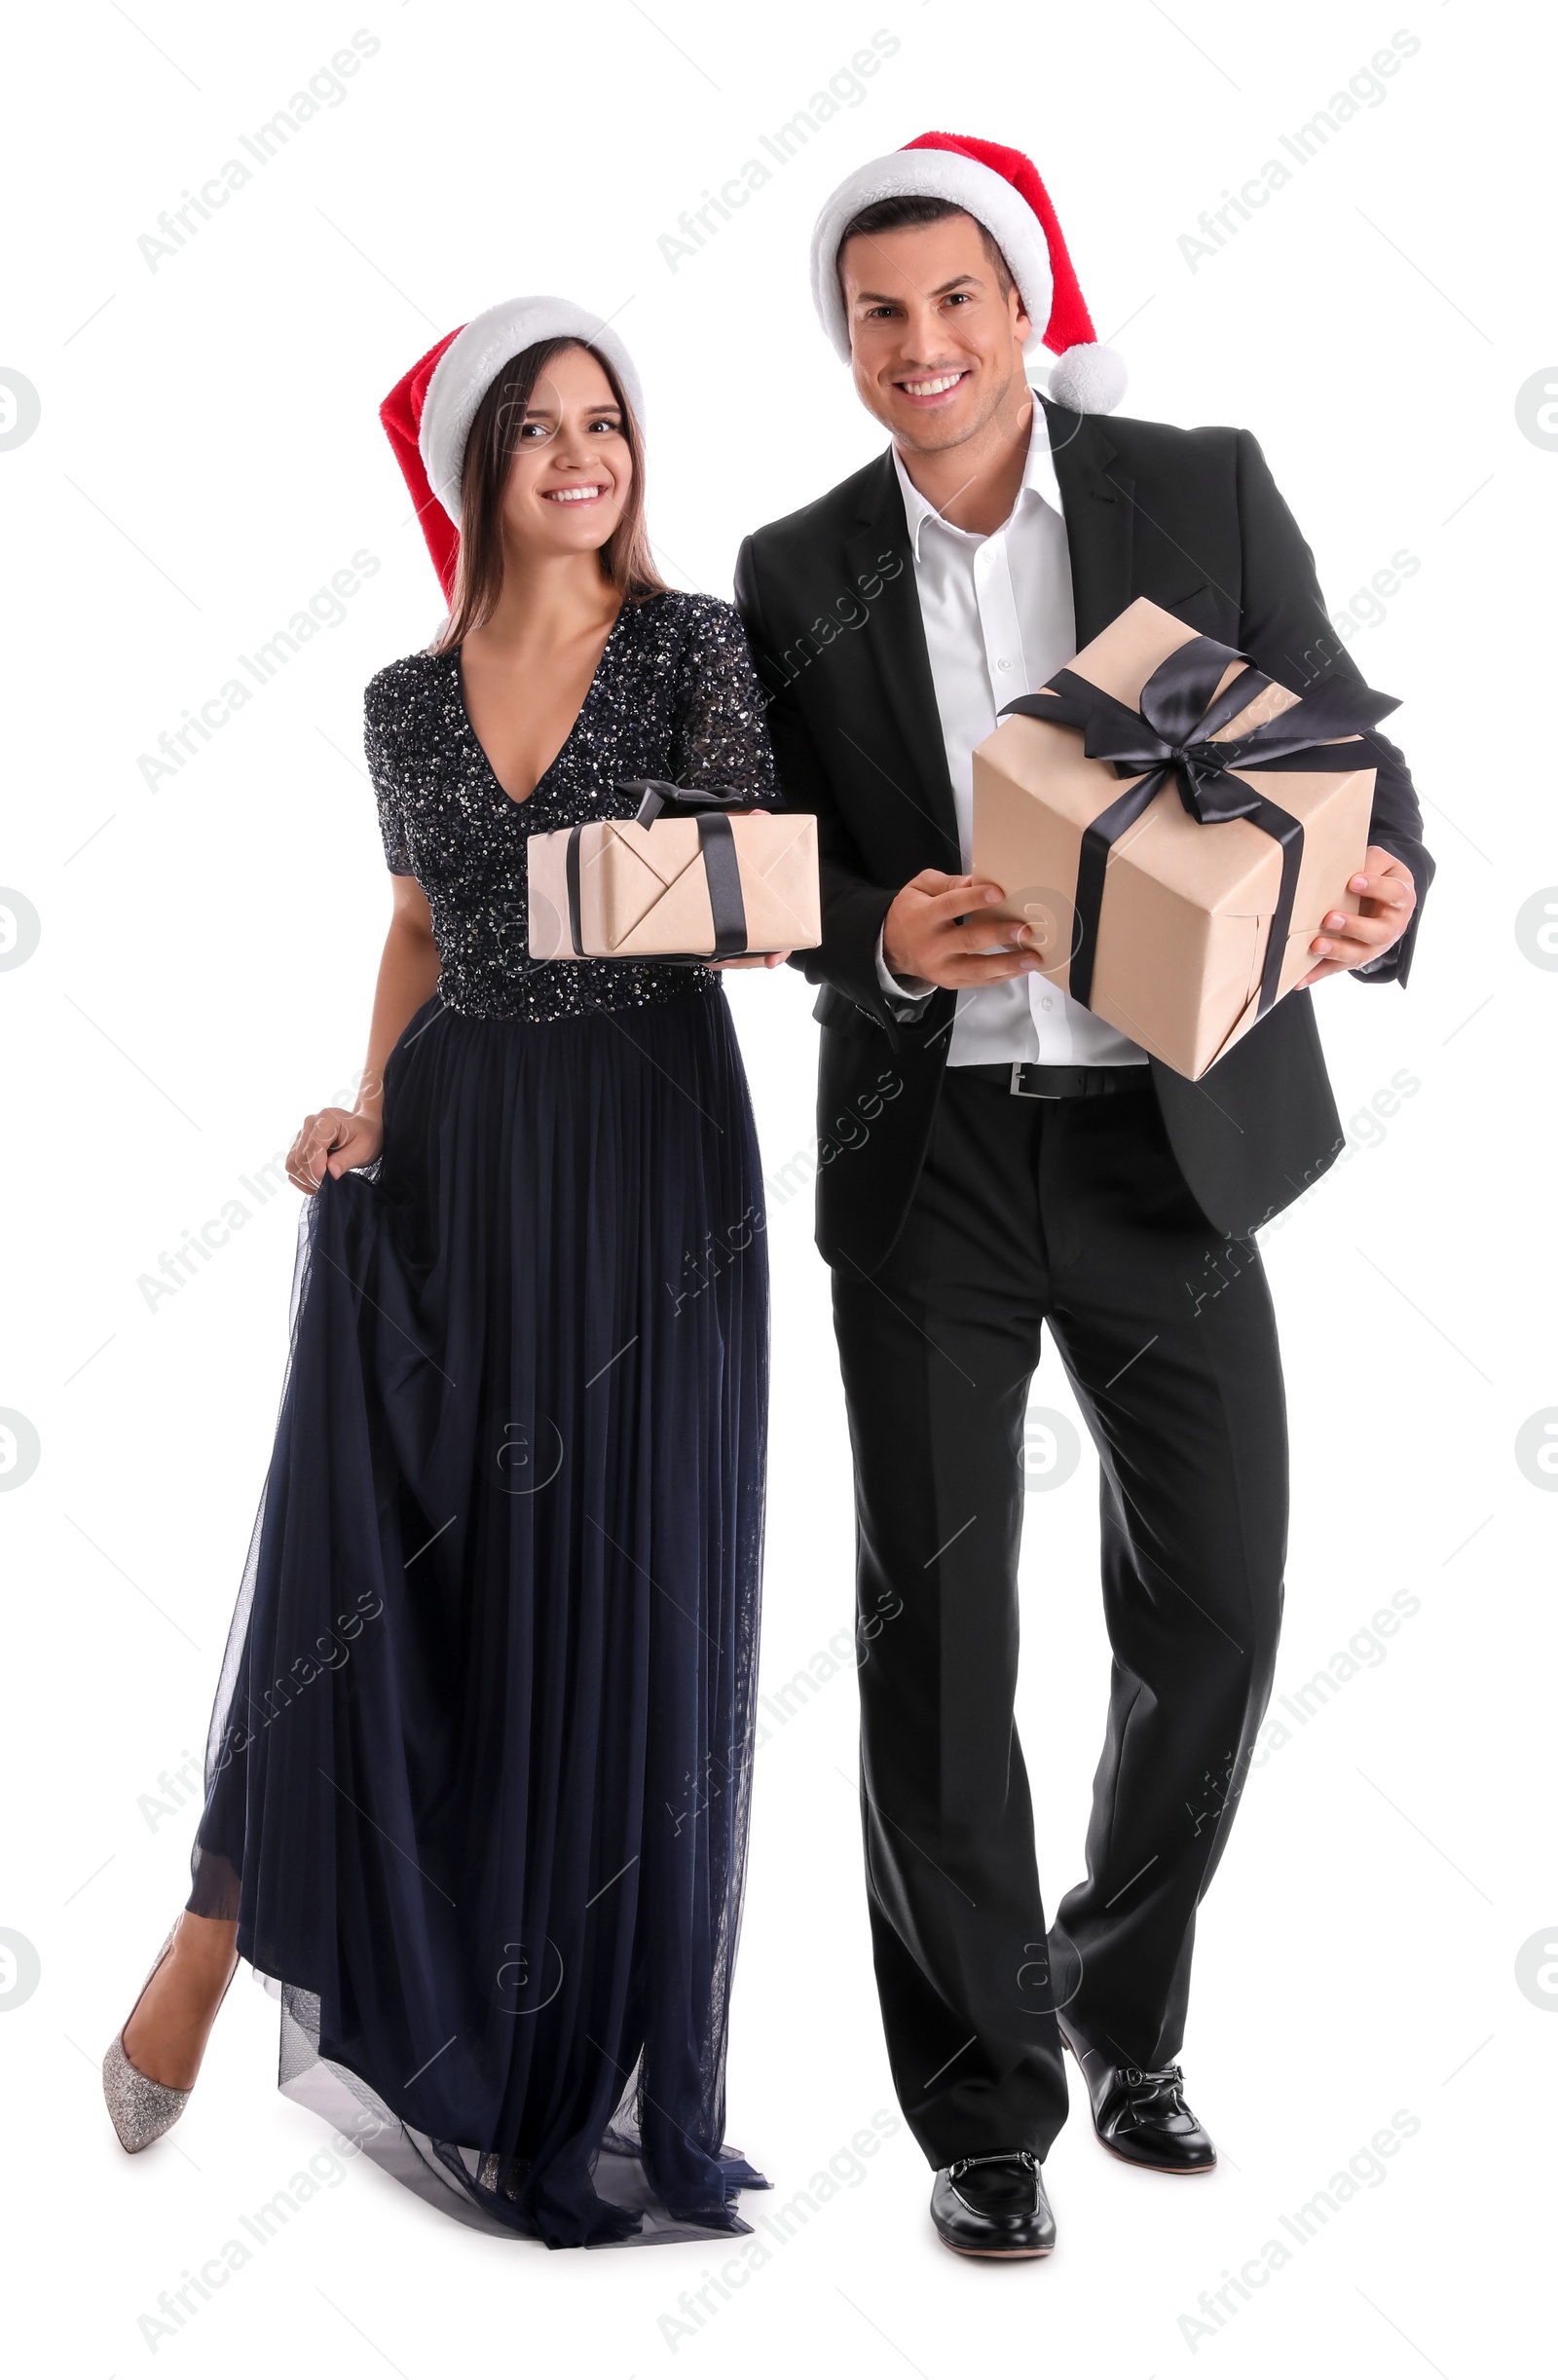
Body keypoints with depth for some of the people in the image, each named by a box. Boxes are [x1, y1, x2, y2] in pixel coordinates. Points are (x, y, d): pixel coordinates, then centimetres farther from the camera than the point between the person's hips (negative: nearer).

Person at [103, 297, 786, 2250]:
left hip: (649, 1149, -2)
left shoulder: (696, 647, -2)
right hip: (444, 1148, 2)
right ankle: (222, 1923, 16)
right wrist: (370, 1107, 3)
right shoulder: (408, 700, 9)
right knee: (354, 1551, -4)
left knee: (626, 1587, 2)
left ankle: (588, 2071, 16)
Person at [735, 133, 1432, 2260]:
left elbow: (1347, 748, 1)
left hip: (1172, 1130, 0)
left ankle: (1119, 2001, 33)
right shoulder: (799, 571, 5)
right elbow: (788, 871, 6)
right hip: (927, 1150, 0)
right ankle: (986, 2103, 18)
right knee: (933, 1631, 1)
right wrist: (888, 939, -17)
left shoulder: (1204, 488, 2)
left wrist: (1378, 889, -21)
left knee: (1215, 1602, 5)